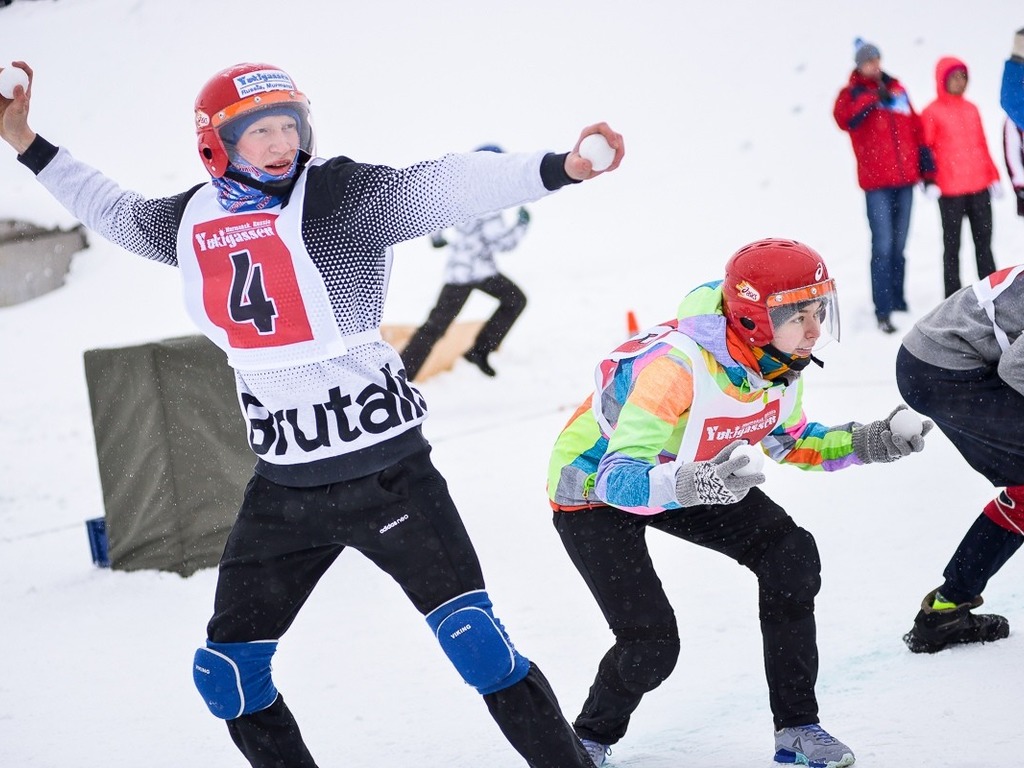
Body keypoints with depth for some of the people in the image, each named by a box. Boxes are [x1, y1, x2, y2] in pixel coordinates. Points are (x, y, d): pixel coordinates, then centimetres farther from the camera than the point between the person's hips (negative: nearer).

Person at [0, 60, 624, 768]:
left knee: (476, 641, -15)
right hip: (283, 489, 6)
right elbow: (120, 213, 25)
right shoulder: (197, 220, 5)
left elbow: (438, 188, -25)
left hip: (385, 473, -6)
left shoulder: (340, 193, -11)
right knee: (229, 671, 12)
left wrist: (556, 168, -40)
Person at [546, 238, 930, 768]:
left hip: (692, 475, 7)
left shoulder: (780, 360, -15)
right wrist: (685, 486, -59)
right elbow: (619, 476, -40)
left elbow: (788, 441, 5)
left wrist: (864, 443, -10)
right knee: (651, 645, -17)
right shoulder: (677, 365, -38)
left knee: (791, 557, -11)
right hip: (593, 489, -7)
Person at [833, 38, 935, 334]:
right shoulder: (852, 93, 0)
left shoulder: (896, 89, 14)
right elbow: (844, 118, -22)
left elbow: (915, 128, 18)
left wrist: (926, 165, 15)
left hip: (904, 178, 5)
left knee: (899, 245, 12)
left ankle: (898, 301, 23)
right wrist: (871, 96, -28)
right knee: (883, 245, -10)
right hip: (876, 181, -5)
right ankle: (883, 312, -10)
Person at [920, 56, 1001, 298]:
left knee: (984, 241, 10)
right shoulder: (932, 112, -4)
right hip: (951, 191, -5)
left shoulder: (971, 109, 13)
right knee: (952, 245, 3)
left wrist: (993, 177, 14)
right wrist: (930, 181, -16)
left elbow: (982, 145, 17)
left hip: (979, 188, 5)